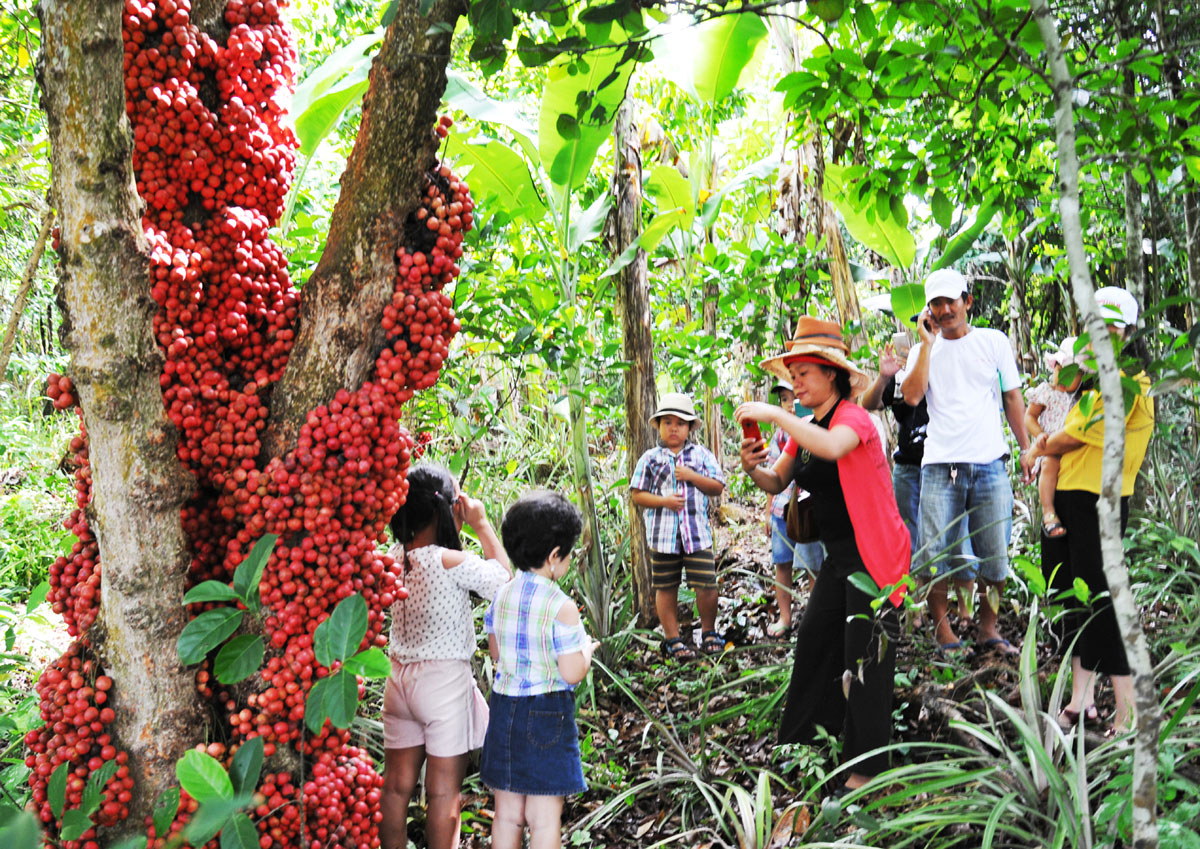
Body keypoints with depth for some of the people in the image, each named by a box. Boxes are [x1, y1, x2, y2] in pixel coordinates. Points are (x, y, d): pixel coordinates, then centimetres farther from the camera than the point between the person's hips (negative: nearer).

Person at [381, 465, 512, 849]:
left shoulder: (395, 556, -1)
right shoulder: (452, 562, -20)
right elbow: (503, 576, -7)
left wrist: (458, 527, 6)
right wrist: (482, 524, -2)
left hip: (400, 678, 6)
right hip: (444, 678, -6)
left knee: (396, 786, 12)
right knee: (444, 793, 5)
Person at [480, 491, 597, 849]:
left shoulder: (501, 595, 2)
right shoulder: (561, 608, -18)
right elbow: (572, 673, -17)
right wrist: (586, 648, 2)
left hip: (504, 708, 6)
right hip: (546, 712, -6)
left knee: (507, 813, 16)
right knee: (544, 819, 5)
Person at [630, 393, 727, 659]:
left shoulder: (701, 454, 7)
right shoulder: (650, 459, 4)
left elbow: (718, 487, 3)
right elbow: (638, 495, 2)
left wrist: (692, 476, -10)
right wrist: (664, 501, -13)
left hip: (697, 533, 0)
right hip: (662, 535, 0)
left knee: (706, 585, -4)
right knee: (665, 588, 6)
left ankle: (709, 632, 18)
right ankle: (673, 639, 19)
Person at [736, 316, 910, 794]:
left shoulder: (853, 417, -14)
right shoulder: (805, 429, 12)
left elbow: (832, 446, -38)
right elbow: (778, 482, 15)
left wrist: (773, 414, -32)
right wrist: (752, 468, -7)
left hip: (873, 555, -9)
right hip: (838, 556, 9)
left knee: (864, 658, -5)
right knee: (813, 641, 14)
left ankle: (864, 769, 5)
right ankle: (805, 741, 29)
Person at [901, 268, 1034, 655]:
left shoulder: (994, 341, 10)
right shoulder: (923, 350, 11)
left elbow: (1012, 397, 14)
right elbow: (911, 396, -6)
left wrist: (1026, 448, 10)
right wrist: (927, 343, -5)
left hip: (989, 464, 0)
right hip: (940, 466, 0)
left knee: (995, 554, 2)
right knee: (935, 553, -4)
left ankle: (988, 627, 17)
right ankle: (943, 630, 9)